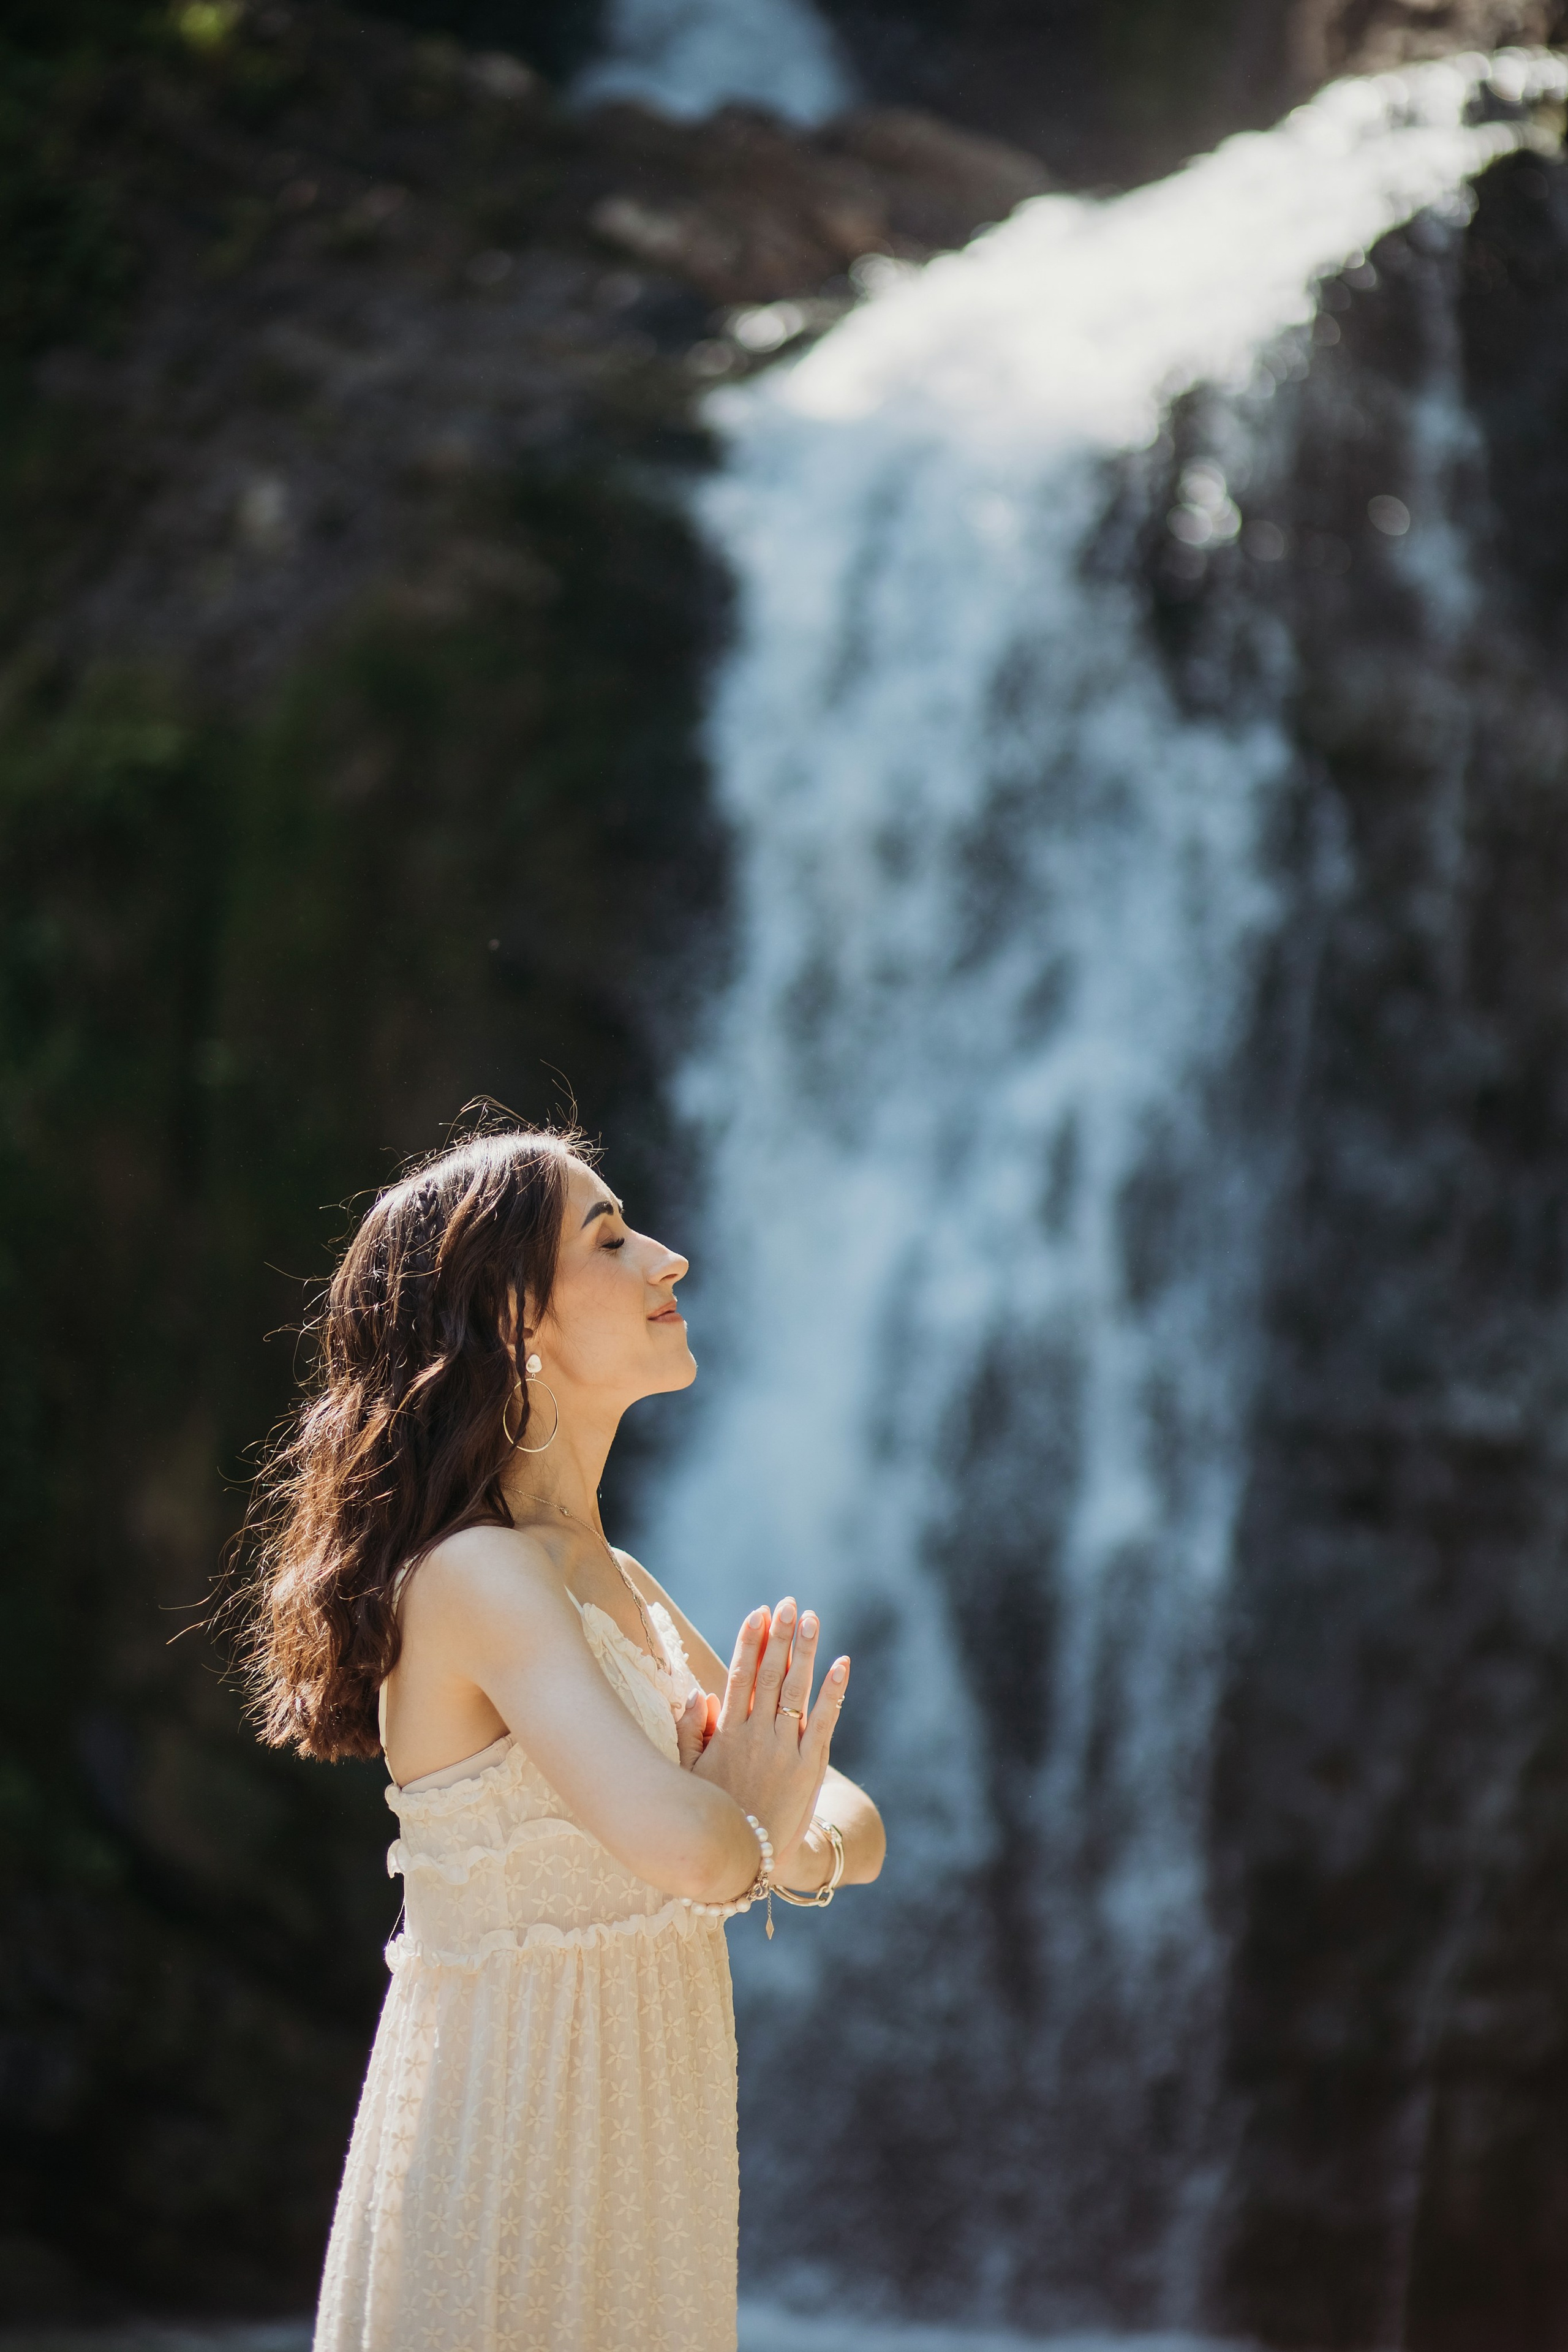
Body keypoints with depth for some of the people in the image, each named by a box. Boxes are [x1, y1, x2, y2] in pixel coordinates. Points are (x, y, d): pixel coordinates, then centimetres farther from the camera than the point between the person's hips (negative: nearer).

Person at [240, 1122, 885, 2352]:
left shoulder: (617, 1583, 11)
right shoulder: (475, 1576, -17)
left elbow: (852, 1822, 13)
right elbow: (681, 1844, -32)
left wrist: (801, 1848, -10)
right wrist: (748, 1827, -9)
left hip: (635, 2160, 9)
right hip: (509, 2151, -8)